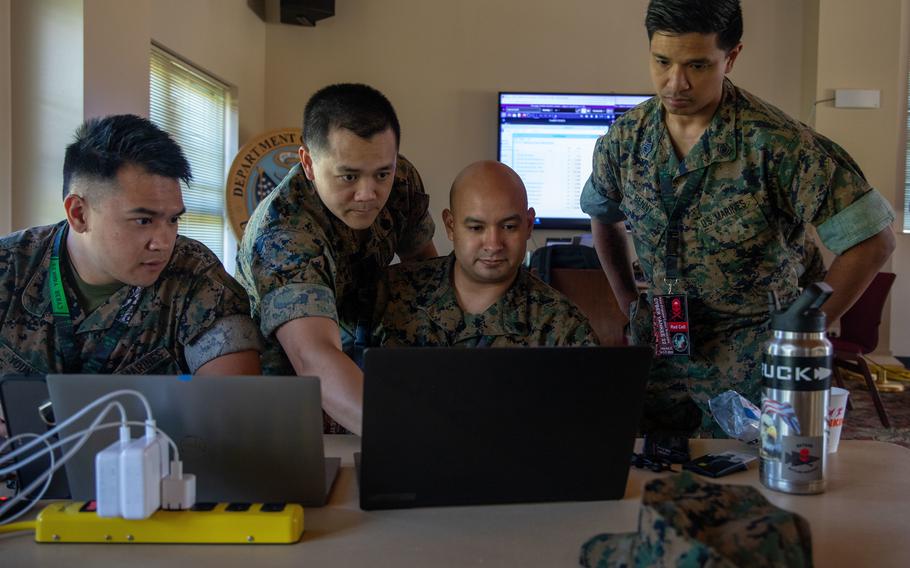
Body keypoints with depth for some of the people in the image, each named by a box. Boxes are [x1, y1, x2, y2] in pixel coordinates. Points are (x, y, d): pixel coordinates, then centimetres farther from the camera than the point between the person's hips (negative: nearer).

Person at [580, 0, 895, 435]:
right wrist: (628, 302, 10)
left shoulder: (777, 143, -18)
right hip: (657, 346, 4)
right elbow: (603, 216, 16)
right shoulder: (624, 139, -4)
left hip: (750, 363, -4)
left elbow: (872, 241, -15)